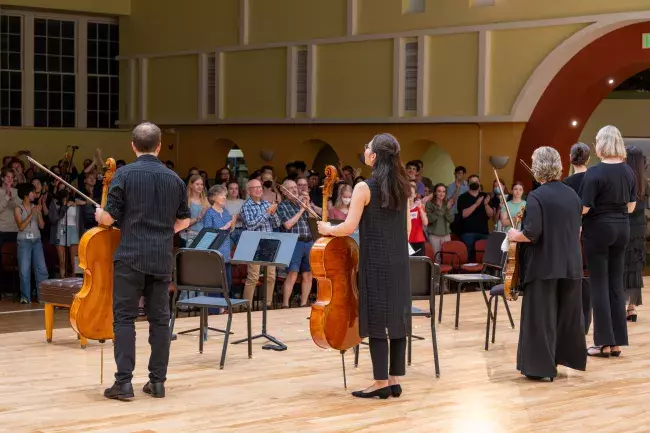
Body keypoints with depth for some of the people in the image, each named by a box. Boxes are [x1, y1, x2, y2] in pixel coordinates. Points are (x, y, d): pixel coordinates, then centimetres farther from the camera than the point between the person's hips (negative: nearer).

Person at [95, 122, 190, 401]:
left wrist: (99, 216, 15)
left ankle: (124, 382, -4)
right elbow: (184, 220, 18)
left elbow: (110, 218, -7)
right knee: (160, 319, 9)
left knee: (125, 318, 0)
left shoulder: (125, 174, -5)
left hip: (131, 257, -3)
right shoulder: (174, 179, 8)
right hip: (162, 259, 4)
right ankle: (157, 381, 11)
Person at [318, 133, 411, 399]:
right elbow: (407, 227, 13)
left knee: (377, 321, -1)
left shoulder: (365, 188, -12)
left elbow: (348, 228, -14)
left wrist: (327, 229, 4)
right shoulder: (401, 186, 8)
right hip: (399, 261, 7)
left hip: (376, 262, -6)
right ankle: (395, 380, 14)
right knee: (397, 319, 9)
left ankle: (381, 382, 1)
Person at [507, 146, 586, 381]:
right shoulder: (572, 195, 7)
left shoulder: (536, 196, -13)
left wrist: (514, 235, -3)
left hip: (544, 265, -6)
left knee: (540, 316, 0)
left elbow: (532, 233, -21)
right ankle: (569, 355, 25)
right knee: (569, 313, 16)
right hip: (571, 264, 6)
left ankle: (540, 365, 1)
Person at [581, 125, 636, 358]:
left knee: (599, 284, 1)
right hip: (621, 229, 6)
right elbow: (631, 206, 10)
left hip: (598, 229, -6)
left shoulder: (595, 173, -16)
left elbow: (584, 208, -17)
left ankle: (604, 342, 3)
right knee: (616, 283, 10)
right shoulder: (628, 171, 4)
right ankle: (617, 341, 13)